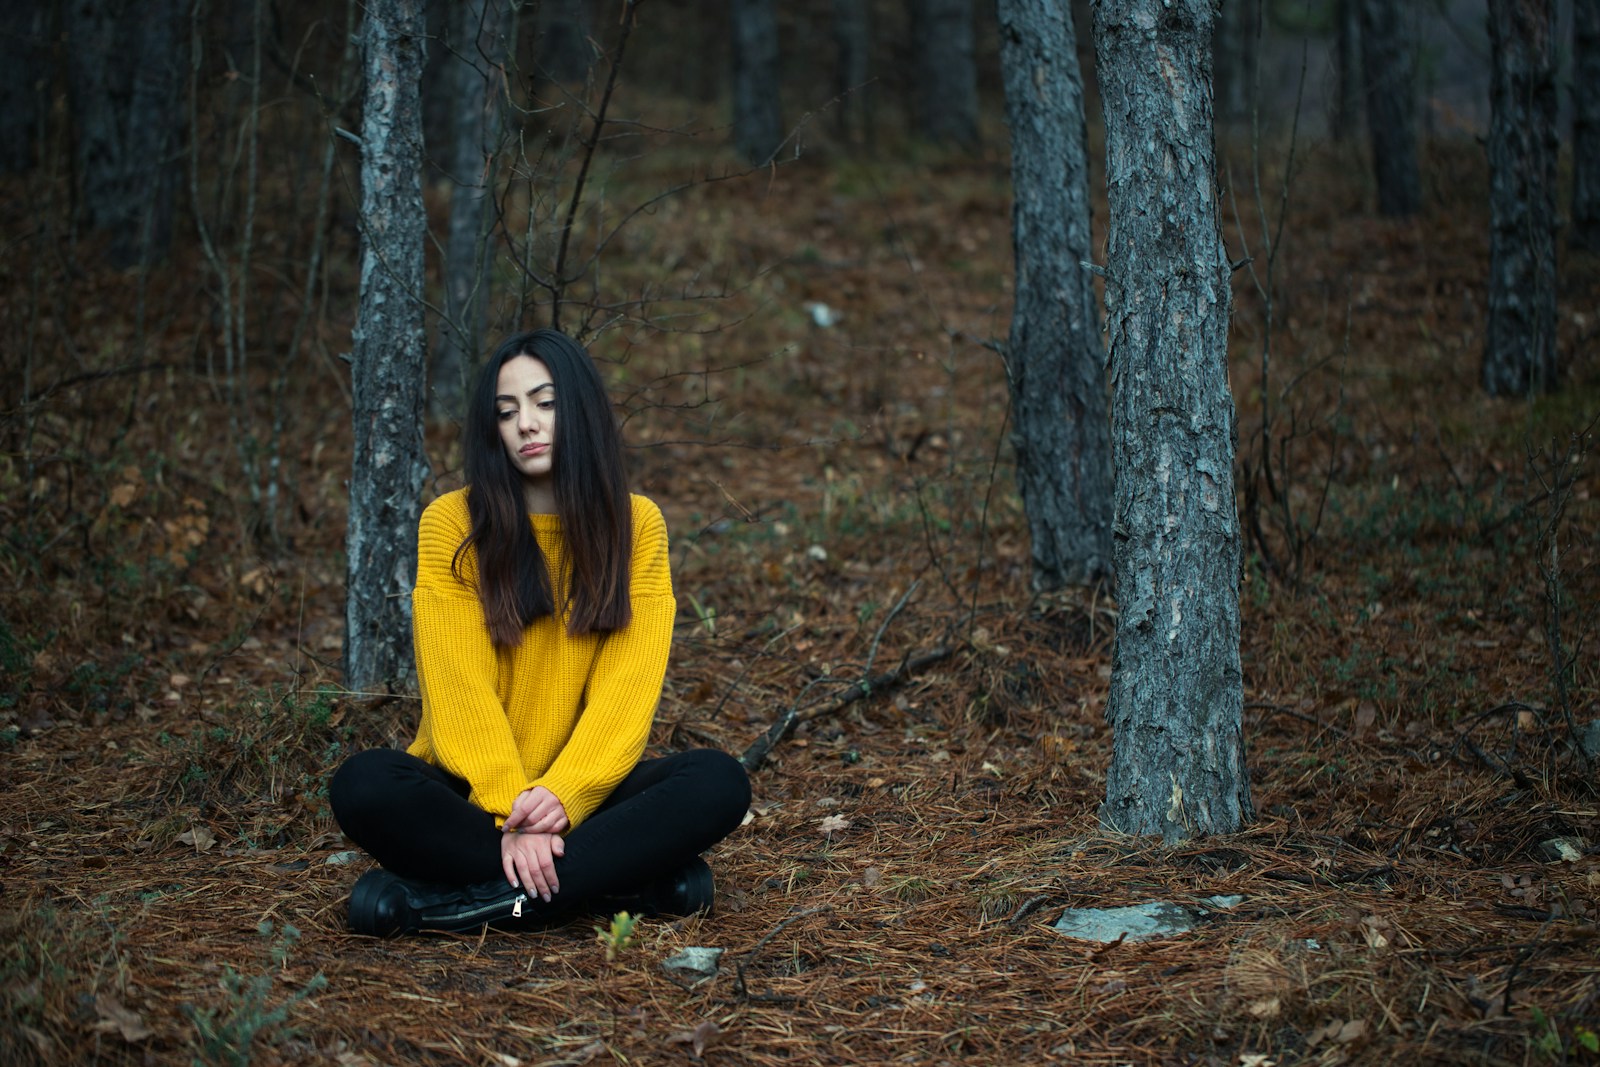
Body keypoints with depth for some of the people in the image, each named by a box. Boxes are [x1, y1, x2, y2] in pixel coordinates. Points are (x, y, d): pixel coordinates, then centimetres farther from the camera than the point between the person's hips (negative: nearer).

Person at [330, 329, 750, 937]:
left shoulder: (636, 524, 3)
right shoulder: (454, 523, -2)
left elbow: (627, 686, -6)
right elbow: (459, 686, -10)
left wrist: (563, 796, -21)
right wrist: (511, 814, -22)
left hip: (583, 791, 1)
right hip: (472, 791, -1)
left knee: (720, 782, -25)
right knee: (364, 785, -32)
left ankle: (459, 899, -27)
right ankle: (627, 882, -27)